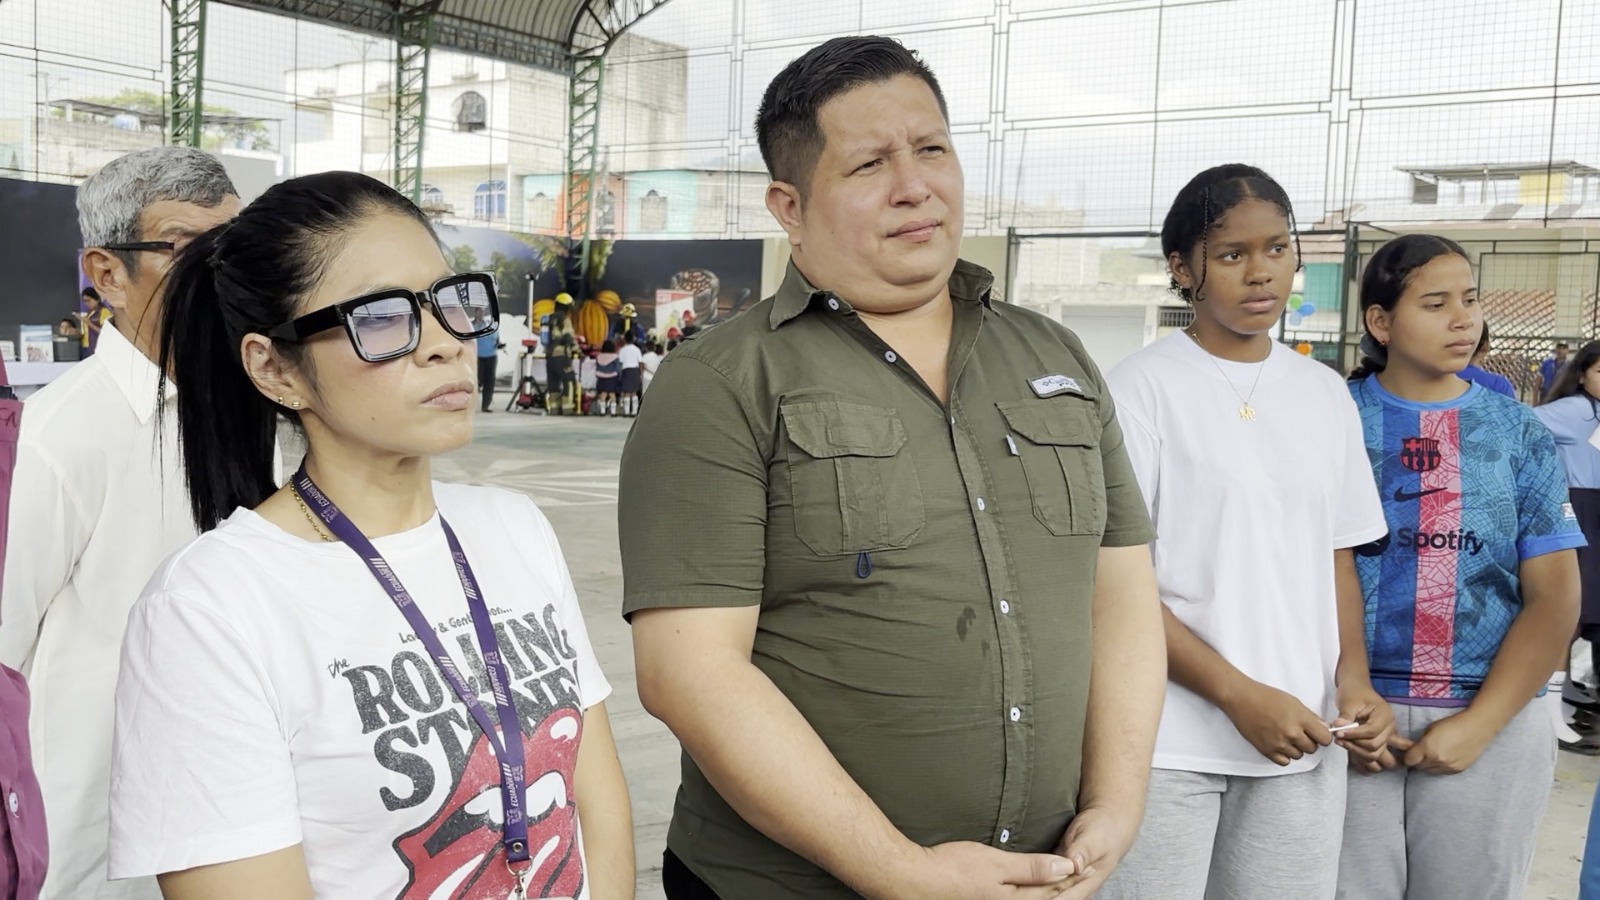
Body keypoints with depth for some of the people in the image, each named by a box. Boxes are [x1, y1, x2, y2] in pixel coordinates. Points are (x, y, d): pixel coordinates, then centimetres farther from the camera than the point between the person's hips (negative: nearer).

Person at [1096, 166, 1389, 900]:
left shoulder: (1326, 394, 9)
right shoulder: (1144, 385, -7)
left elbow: (1336, 557, 15)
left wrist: (1353, 679, -1)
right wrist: (1240, 695, -14)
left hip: (1303, 742, 5)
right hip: (1168, 741, -4)